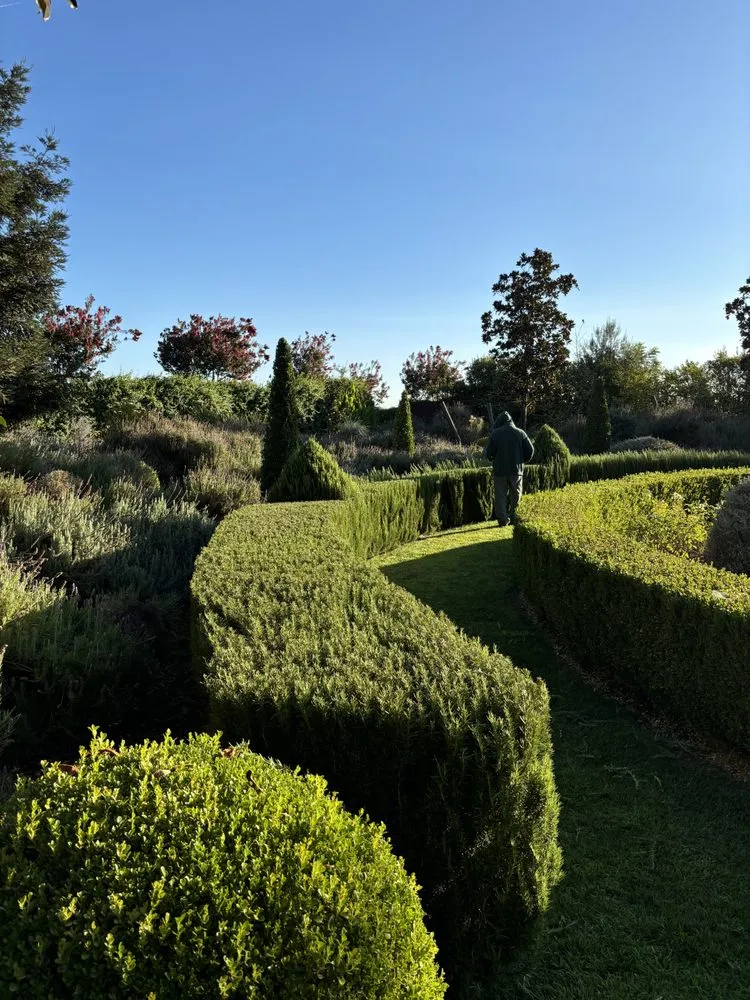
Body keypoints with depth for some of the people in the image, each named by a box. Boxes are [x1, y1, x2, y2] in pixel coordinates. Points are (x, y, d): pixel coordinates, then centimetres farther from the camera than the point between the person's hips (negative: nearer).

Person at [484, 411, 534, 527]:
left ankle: (503, 520, 1)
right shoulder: (520, 433, 2)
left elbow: (489, 453, -6)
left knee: (500, 496, 5)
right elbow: (530, 450, -1)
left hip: (500, 469, -1)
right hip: (516, 469, 1)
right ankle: (514, 518, 10)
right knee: (516, 495, 12)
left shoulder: (495, 433, -4)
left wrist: (493, 459, 16)